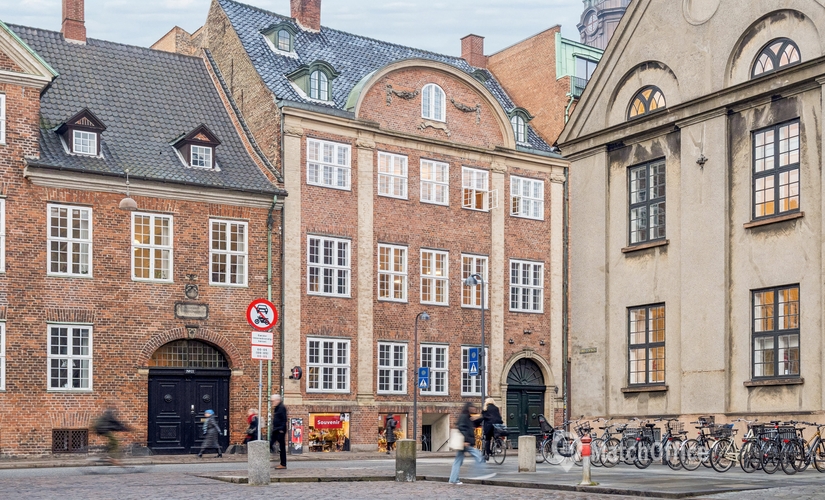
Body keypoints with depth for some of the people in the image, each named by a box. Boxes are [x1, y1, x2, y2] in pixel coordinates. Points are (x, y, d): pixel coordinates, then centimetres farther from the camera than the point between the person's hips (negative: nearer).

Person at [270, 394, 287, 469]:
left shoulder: (282, 408, -13)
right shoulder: (276, 408, 15)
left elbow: (284, 419, -17)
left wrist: (282, 429, -20)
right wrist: (273, 428, 19)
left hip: (280, 430, -10)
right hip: (275, 430, 10)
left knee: (282, 447, -3)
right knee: (270, 444, 6)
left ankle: (283, 464, 3)